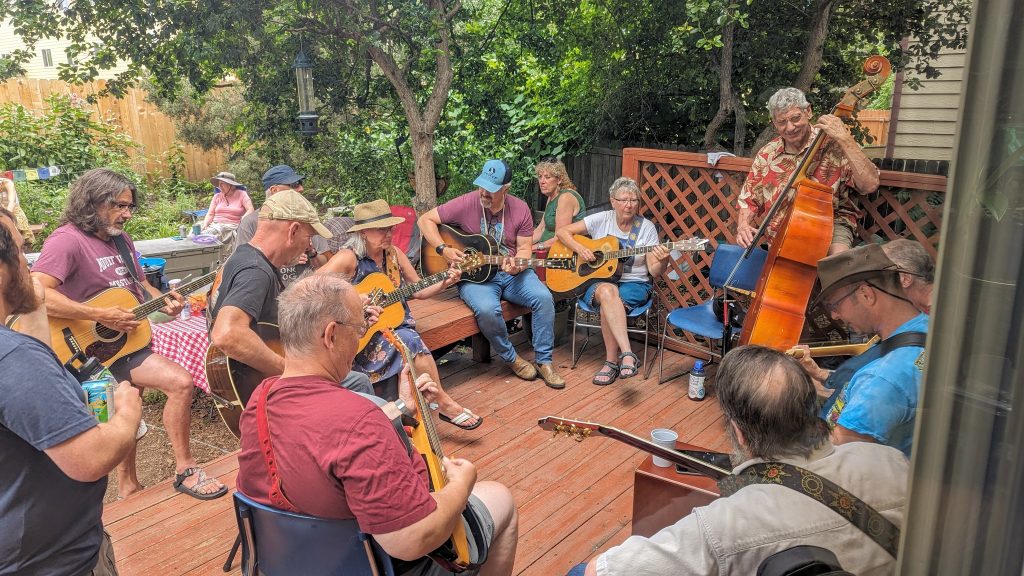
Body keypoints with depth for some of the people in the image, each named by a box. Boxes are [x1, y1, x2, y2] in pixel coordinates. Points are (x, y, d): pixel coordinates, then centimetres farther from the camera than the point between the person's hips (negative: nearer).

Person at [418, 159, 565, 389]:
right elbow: (425, 220, -4)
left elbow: (524, 247, 2)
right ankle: (512, 359, -7)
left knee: (544, 298, -23)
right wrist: (444, 249, -17)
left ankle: (543, 361, -7)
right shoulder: (466, 204, -8)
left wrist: (517, 264, -22)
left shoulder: (520, 209, 0)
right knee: (487, 309, -34)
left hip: (512, 273, 3)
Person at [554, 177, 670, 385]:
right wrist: (580, 248, -14)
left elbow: (654, 272, -1)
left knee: (608, 304, -36)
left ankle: (612, 362, -26)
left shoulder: (646, 227, 1)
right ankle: (627, 355, -43)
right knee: (608, 292, -38)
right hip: (598, 280, 1)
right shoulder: (601, 219, 2)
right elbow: (562, 231, 3)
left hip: (634, 283, 0)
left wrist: (662, 261, -24)